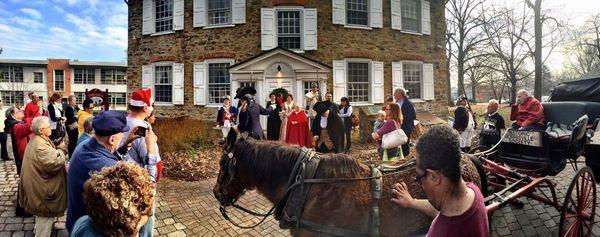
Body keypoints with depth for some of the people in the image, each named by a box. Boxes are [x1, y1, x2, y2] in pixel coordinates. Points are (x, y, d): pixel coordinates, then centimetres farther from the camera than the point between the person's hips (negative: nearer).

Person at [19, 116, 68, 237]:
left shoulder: (36, 141, 8)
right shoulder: (40, 145, -27)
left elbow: (47, 156, 15)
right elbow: (54, 162, -35)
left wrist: (57, 148, -2)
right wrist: (62, 149, -20)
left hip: (38, 187, 11)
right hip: (44, 191, -11)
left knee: (41, 217, 31)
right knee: (45, 220, 3)